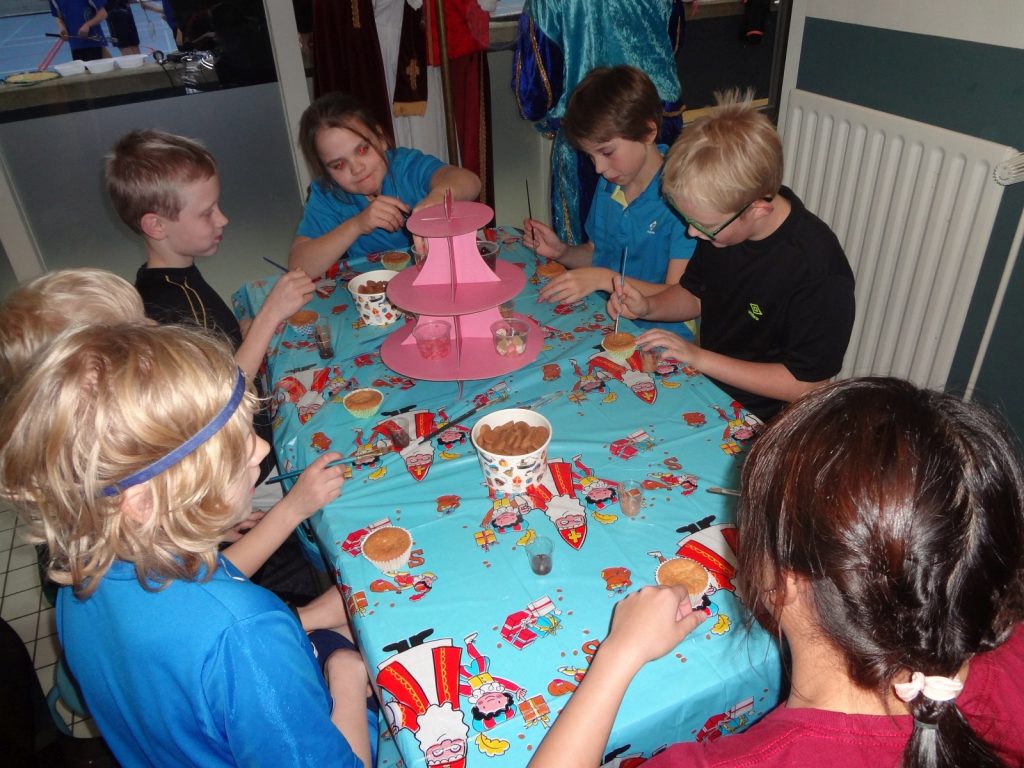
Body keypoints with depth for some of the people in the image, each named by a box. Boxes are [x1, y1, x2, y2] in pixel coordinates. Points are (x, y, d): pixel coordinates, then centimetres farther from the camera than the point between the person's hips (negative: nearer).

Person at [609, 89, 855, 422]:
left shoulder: (820, 271, -27)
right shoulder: (720, 220, -5)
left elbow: (806, 384, -21)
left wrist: (698, 357, -22)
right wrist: (647, 307, -8)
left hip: (758, 421, -7)